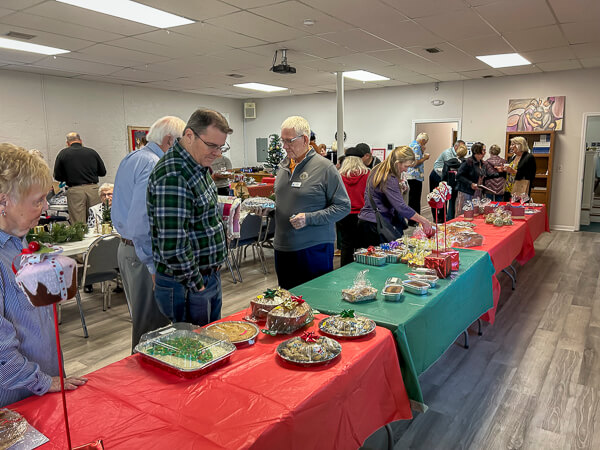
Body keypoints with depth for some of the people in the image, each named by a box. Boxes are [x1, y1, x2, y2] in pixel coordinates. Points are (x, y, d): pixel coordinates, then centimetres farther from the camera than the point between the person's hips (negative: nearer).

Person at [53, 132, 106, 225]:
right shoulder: (92, 152, 7)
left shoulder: (63, 153, 3)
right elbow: (103, 172, 13)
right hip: (93, 189, 2)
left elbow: (57, 176, 6)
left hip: (75, 190, -2)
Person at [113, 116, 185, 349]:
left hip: (126, 248, 11)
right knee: (151, 325, -1)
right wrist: (155, 267, -23)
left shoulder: (131, 159, 15)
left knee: (140, 319, 21)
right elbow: (142, 222, -26)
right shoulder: (154, 165, -19)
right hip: (143, 254, -11)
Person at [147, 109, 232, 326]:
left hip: (209, 277, 9)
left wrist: (213, 271, 14)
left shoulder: (198, 166, 8)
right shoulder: (172, 176, -24)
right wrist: (195, 283, -16)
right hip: (186, 287, -9)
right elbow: (172, 244, -28)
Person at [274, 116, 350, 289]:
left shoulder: (324, 167, -10)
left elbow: (343, 207, -11)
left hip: (313, 249, -6)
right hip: (282, 248, 6)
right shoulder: (283, 165, 10)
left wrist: (309, 218, -20)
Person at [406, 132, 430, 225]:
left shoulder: (412, 144, 16)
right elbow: (415, 163, -21)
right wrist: (425, 158, -8)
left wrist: (422, 152, 15)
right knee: (415, 200, -3)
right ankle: (413, 221, 2)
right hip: (416, 176, -10)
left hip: (410, 176, 10)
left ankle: (412, 221, 23)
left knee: (412, 199, 15)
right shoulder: (417, 147, -15)